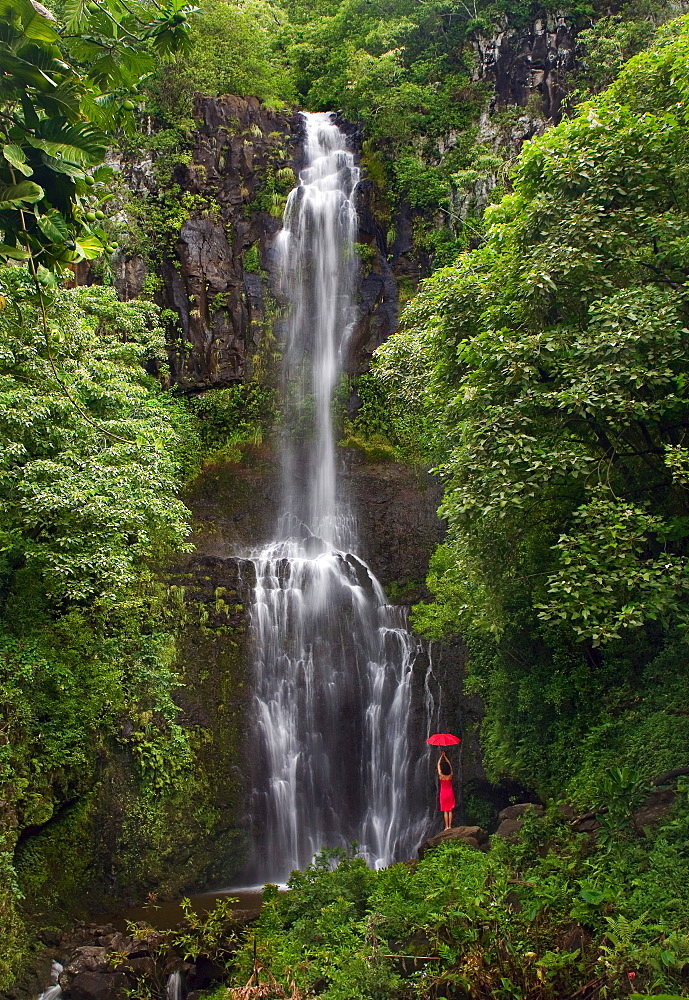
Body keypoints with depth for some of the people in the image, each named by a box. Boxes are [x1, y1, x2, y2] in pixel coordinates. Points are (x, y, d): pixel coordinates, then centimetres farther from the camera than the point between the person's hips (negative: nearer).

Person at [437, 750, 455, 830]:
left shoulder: (441, 776, -12)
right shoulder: (450, 776, -6)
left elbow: (438, 764, -1)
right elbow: (449, 764, 8)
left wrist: (441, 756, 9)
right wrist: (445, 756, 16)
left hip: (443, 793, -2)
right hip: (450, 793, 2)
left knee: (445, 811, 0)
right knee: (450, 810, 5)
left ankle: (447, 826, -3)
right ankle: (450, 826, 3)